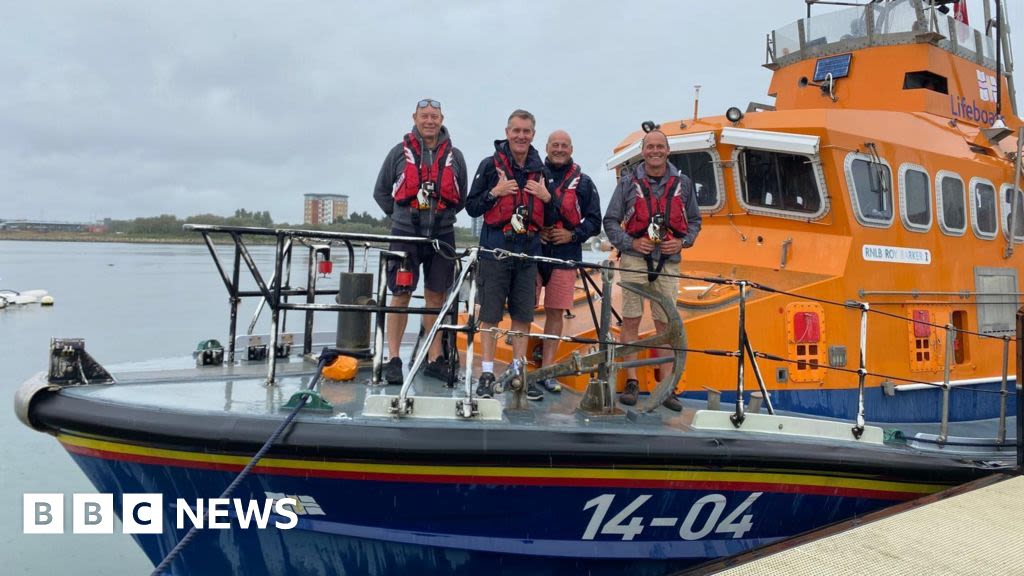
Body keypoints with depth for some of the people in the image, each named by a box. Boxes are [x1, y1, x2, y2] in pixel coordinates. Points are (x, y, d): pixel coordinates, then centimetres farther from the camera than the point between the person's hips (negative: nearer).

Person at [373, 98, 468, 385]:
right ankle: (393, 359, 3)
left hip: (441, 235, 2)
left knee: (436, 297, 7)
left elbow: (461, 197, 18)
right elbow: (381, 192, 11)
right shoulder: (400, 152, 3)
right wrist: (400, 214, 7)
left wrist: (442, 216, 9)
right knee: (401, 295, -3)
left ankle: (434, 359, 14)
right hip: (405, 234, -2)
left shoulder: (454, 156, 7)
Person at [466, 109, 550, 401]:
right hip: (496, 248, -3)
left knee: (523, 316, 6)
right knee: (490, 315, 0)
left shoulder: (541, 169, 12)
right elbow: (471, 207, 1)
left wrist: (546, 196, -3)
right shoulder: (491, 165, 1)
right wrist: (495, 192, -14)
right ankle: (486, 374, 8)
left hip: (528, 250, 3)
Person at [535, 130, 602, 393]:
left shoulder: (583, 182, 9)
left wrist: (572, 235, -6)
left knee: (555, 313, 3)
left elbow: (594, 221, 9)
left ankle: (547, 370, 10)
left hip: (565, 254, 1)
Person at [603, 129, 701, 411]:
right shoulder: (628, 182, 5)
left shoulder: (683, 184, 10)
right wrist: (631, 243, -9)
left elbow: (695, 221, 18)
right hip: (634, 259, -1)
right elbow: (610, 221, 5)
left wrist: (682, 242, -1)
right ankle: (631, 383, 6)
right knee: (630, 321, -1)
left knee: (666, 324, 3)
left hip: (668, 261, 2)